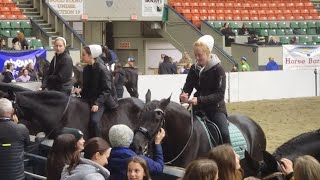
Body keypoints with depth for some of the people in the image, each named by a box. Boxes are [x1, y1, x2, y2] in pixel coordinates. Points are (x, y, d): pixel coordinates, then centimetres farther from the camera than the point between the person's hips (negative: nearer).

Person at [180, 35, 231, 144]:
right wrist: (184, 95, -24)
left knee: (224, 133, -21)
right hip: (199, 108, 5)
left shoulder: (218, 69, -13)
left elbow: (219, 94, -18)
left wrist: (200, 100, -30)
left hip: (216, 108, -5)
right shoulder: (194, 69, 2)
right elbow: (188, 86, 2)